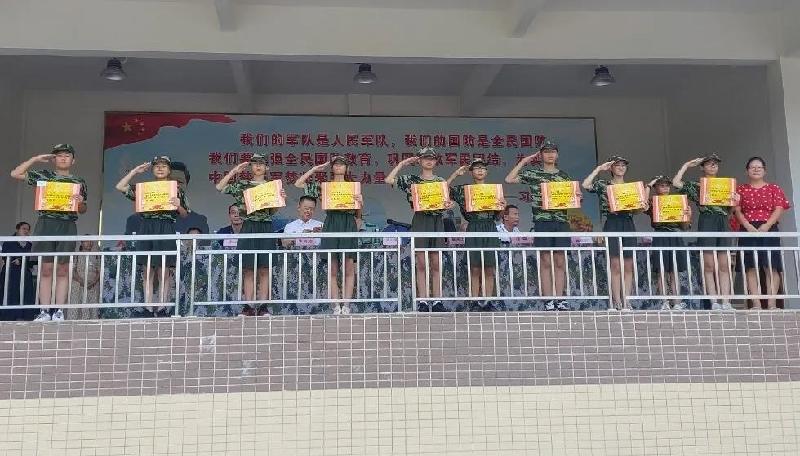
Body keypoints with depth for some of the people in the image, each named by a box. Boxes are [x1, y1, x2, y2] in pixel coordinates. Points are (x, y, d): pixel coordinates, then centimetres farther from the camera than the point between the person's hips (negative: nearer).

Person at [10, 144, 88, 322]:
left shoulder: (79, 182, 12)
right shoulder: (43, 175, 11)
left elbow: (82, 210, 15)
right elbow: (15, 174, 7)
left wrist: (80, 202, -8)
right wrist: (36, 159, 5)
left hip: (68, 226, 0)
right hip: (45, 224, 0)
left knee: (63, 270, -1)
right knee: (46, 269, -1)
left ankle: (59, 311, 0)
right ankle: (44, 311, 0)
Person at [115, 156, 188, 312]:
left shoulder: (176, 189, 8)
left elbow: (184, 214, 8)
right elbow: (120, 187, 8)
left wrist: (179, 206, -13)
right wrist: (135, 171, 9)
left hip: (167, 231, -2)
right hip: (147, 230, 2)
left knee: (163, 272, -3)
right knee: (148, 272, 1)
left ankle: (161, 308, 0)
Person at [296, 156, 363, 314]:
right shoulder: (324, 186, 13)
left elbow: (358, 214, 15)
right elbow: (298, 184, 8)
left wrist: (360, 203, -6)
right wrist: (315, 169, 11)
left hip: (349, 225, 0)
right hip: (331, 225, 0)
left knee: (349, 268, -4)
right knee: (332, 269, -3)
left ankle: (346, 305, -3)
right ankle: (336, 306, -2)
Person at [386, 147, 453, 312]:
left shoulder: (441, 181, 13)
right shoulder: (411, 180, 6)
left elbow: (448, 202, 14)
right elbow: (388, 180, -4)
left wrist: (449, 205, -9)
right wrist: (402, 164, 2)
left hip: (437, 220, 2)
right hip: (420, 220, -2)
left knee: (436, 263, 3)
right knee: (421, 263, -3)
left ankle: (437, 300, 5)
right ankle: (423, 301, 0)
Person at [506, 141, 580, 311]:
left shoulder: (564, 176, 15)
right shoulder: (533, 173, 7)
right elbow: (509, 179, -1)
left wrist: (577, 198, -5)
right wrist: (524, 161, 2)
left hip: (562, 221, 3)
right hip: (542, 221, -3)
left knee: (560, 262, 2)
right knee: (546, 261, -3)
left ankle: (560, 299, 5)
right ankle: (548, 301, -1)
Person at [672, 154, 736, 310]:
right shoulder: (695, 185, 10)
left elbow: (729, 210, 21)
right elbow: (676, 182, -6)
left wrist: (735, 201, -1)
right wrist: (687, 165, 5)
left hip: (723, 222, 4)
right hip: (706, 221, -4)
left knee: (724, 265, -1)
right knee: (709, 265, -7)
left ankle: (726, 303, -3)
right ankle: (714, 303, -6)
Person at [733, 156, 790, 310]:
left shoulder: (774, 188, 13)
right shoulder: (740, 189, 13)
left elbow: (779, 209, 2)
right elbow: (737, 210, 4)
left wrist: (767, 225, -14)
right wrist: (748, 225, -13)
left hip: (769, 230, 0)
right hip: (748, 230, 0)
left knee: (771, 266, -9)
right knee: (751, 267, -8)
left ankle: (771, 303, -11)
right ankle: (756, 303, -9)